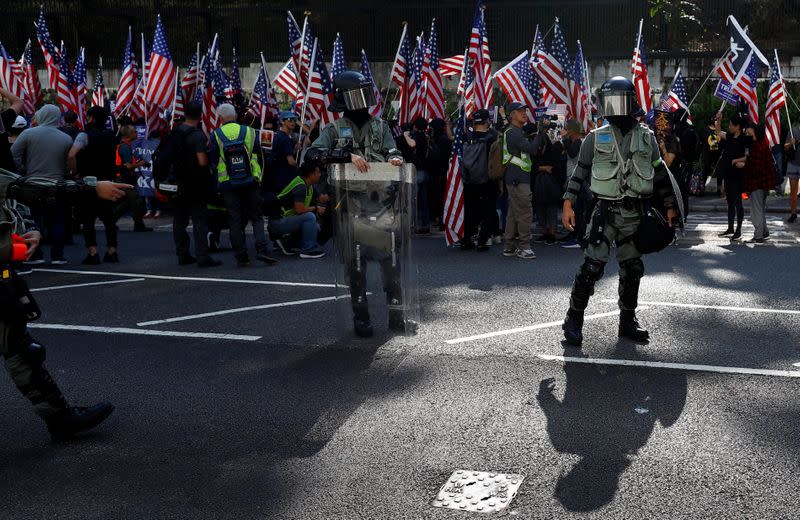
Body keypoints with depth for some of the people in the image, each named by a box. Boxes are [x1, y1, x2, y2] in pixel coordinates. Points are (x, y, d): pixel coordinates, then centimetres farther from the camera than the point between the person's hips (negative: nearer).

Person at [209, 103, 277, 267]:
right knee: (256, 217, 7)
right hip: (250, 182, 1)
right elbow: (258, 155, 9)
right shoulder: (249, 131, 2)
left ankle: (241, 256, 6)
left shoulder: (215, 135, -2)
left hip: (228, 184, 0)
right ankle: (262, 250, -8)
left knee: (235, 221, 6)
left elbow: (213, 162, 3)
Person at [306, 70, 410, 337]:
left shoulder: (379, 126, 13)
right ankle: (361, 317, 13)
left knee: (391, 257, 4)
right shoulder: (335, 130, 2)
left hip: (381, 202, 3)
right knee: (355, 262, 2)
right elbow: (312, 154, -13)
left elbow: (391, 151, 9)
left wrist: (395, 158, -16)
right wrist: (349, 155, -23)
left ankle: (396, 315, 13)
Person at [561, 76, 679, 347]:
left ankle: (627, 322, 21)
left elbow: (659, 173, 14)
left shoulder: (647, 138, 8)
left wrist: (670, 206, 12)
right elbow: (580, 172, 4)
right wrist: (568, 204, -4)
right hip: (605, 210, -3)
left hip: (634, 213, 3)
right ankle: (573, 320, -1)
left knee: (632, 269, 8)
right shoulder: (596, 137, 3)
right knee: (592, 266, -10)